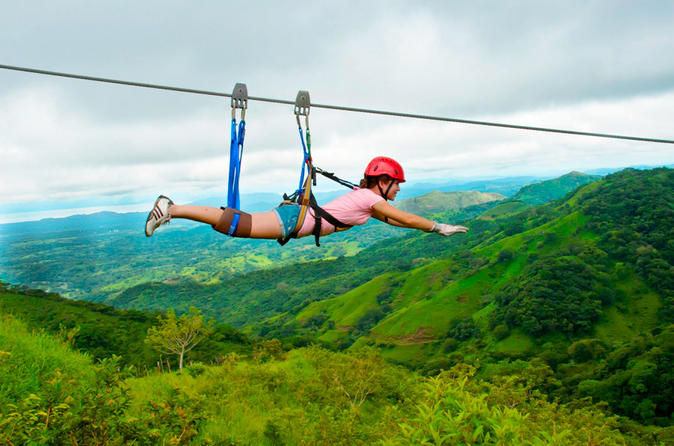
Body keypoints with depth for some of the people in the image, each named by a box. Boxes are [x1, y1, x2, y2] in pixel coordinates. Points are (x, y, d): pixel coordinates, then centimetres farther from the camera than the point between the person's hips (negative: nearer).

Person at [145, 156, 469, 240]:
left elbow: (393, 220, 33)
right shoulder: (372, 199, -7)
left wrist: (430, 226, 32)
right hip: (296, 220, -8)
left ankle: (171, 208, 9)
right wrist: (439, 228, 4)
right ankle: (171, 209, -13)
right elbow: (407, 218, -6)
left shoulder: (366, 196, 21)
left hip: (297, 216, 8)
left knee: (239, 223, 8)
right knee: (236, 225, -14)